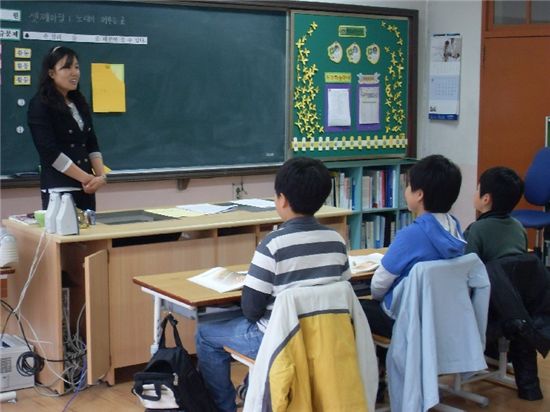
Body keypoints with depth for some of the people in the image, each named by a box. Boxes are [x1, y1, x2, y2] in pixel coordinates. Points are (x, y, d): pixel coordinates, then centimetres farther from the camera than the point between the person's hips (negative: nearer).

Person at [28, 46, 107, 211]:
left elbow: (92, 145, 12)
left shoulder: (80, 103, 14)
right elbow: (51, 152, -14)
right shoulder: (40, 105, -6)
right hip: (58, 189, -6)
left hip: (86, 188, 6)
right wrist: (86, 178, -13)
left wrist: (101, 176, -5)